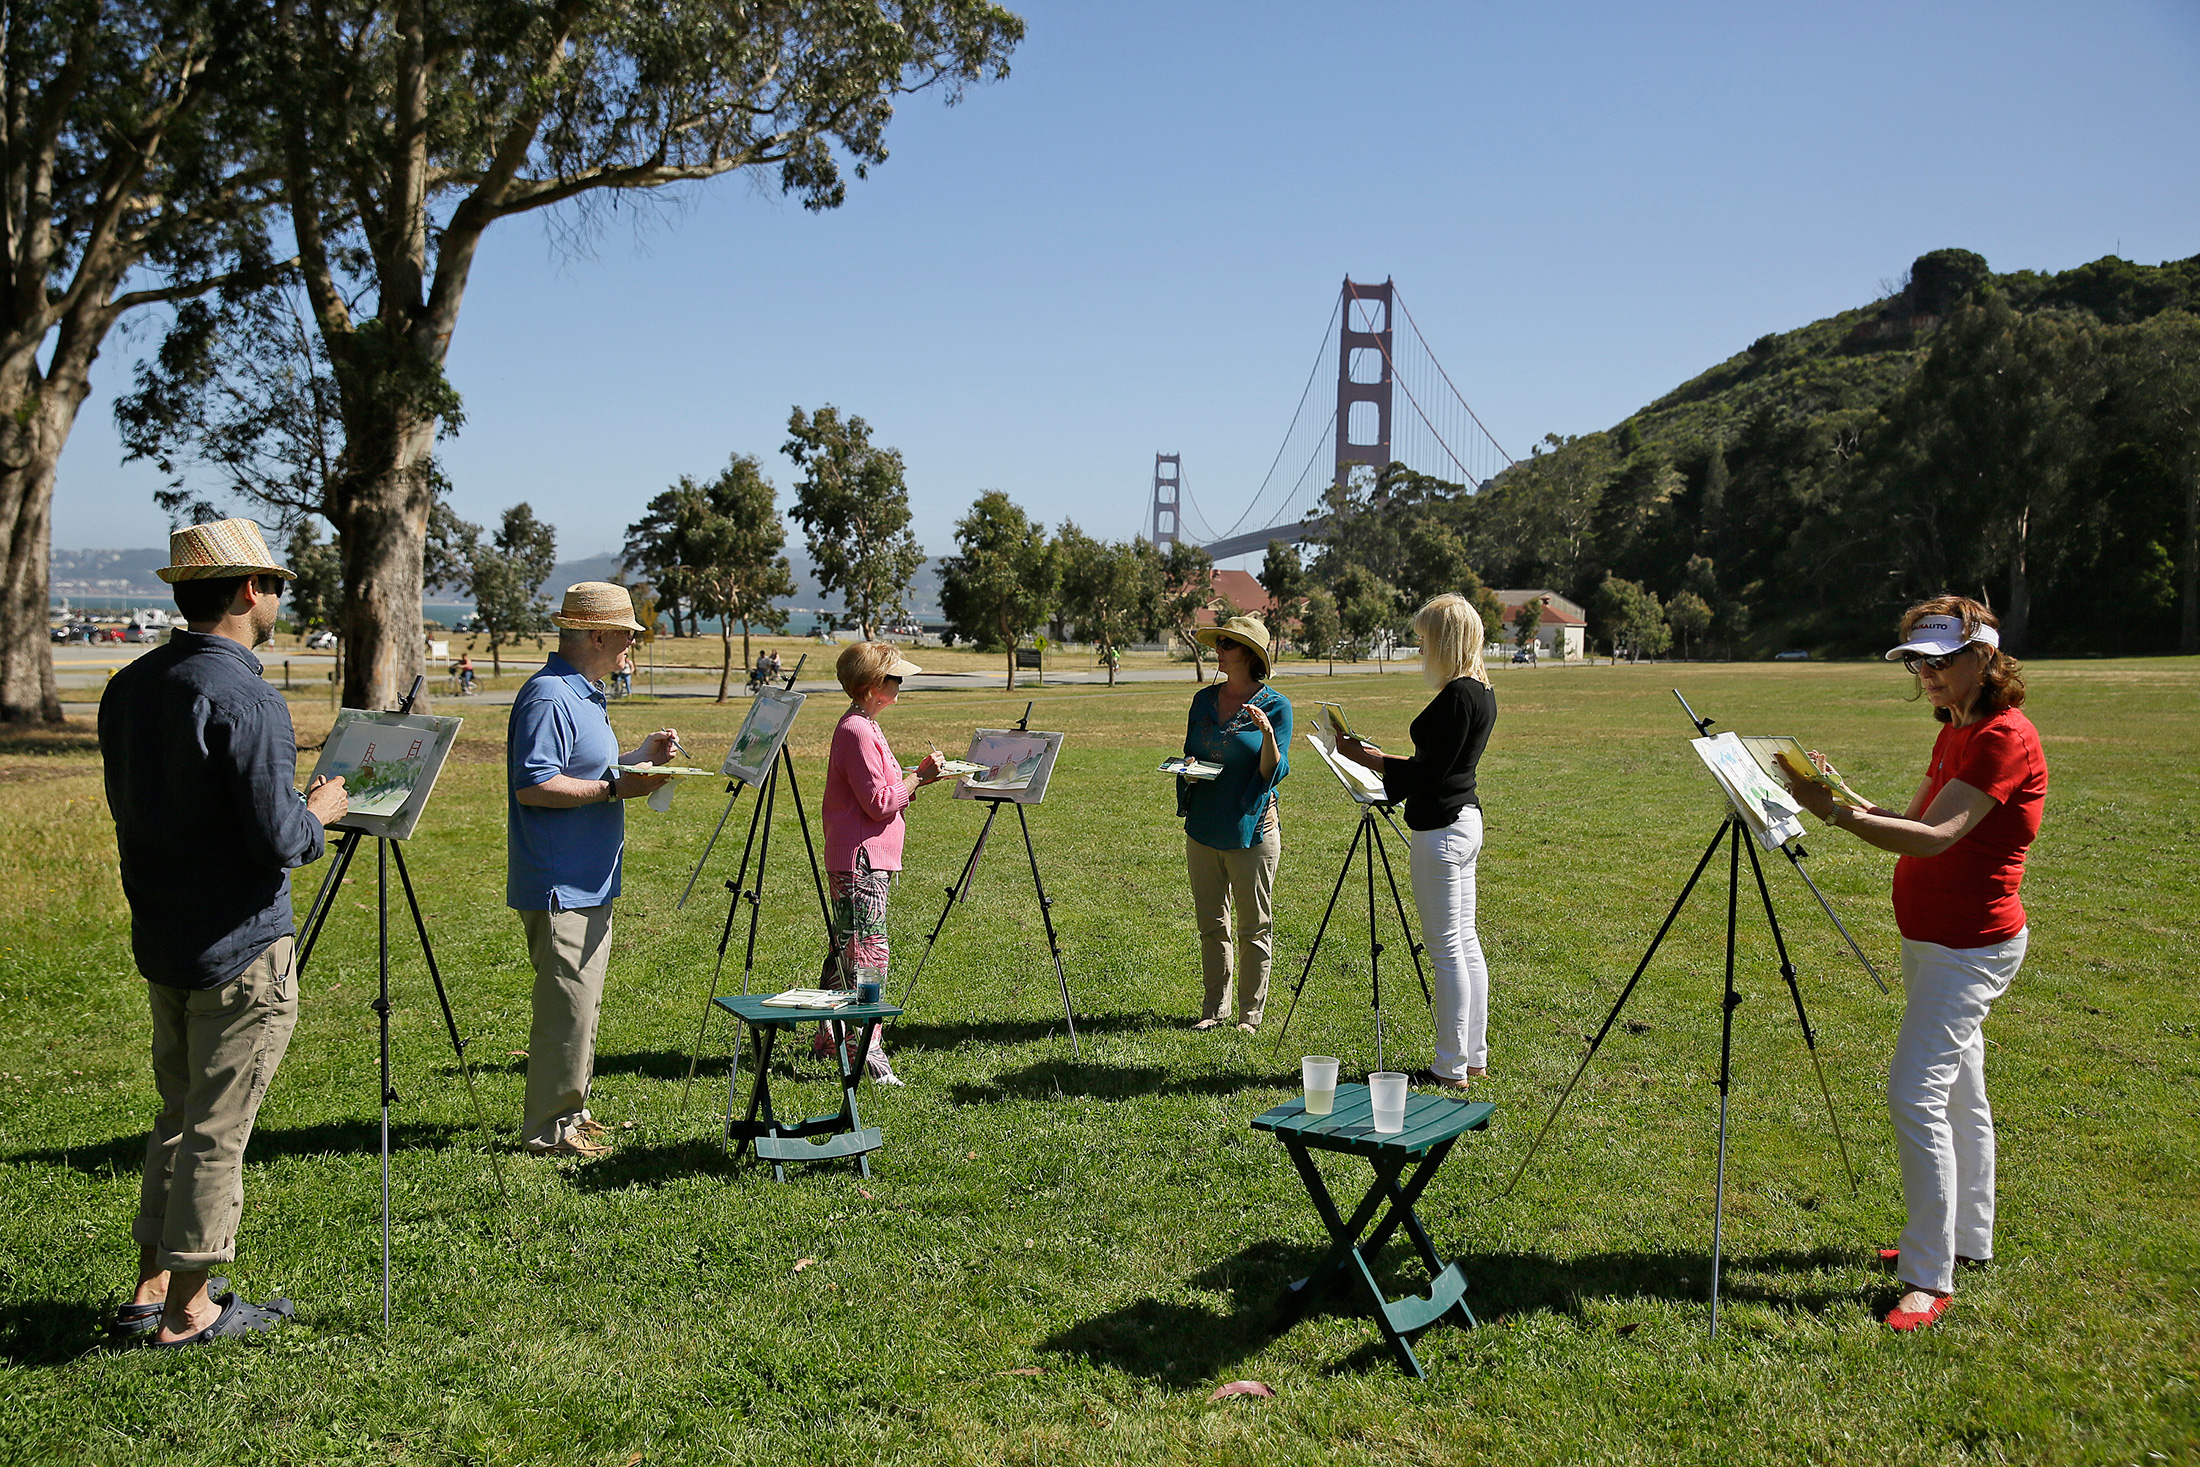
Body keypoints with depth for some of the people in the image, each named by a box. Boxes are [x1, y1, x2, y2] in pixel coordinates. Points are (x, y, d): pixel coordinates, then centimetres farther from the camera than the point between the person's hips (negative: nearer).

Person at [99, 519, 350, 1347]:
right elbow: (276, 840, -23)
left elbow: (135, 807, 15)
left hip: (160, 940, 8)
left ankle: (150, 1292, 26)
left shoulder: (129, 687, 6)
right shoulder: (244, 700, -20)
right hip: (241, 950, -8)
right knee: (218, 1127, 3)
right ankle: (188, 1312, 13)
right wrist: (320, 812, -2)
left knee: (180, 1114, 19)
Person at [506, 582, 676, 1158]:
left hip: (590, 884, 11)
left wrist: (638, 758, 13)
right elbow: (534, 786, -24)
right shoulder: (548, 696, -16)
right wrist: (616, 788, -21)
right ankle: (549, 1130, 3)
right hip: (559, 888, -11)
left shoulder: (584, 695, 17)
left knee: (583, 1004, 16)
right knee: (567, 1008, -6)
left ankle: (571, 1113, 26)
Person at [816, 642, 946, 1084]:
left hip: (866, 860, 11)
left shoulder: (862, 727, 17)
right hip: (861, 861, -11)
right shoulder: (857, 732, -16)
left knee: (846, 948, 16)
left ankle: (830, 1036, 24)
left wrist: (917, 777, 8)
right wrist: (918, 777, -9)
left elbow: (885, 794, 21)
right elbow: (880, 803, -19)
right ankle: (866, 1051, -10)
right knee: (867, 950, -11)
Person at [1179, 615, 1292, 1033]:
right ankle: (1215, 1009, 23)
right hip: (1203, 826, 5)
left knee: (1253, 928, 4)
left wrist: (1267, 733, -24)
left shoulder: (1276, 706, -5)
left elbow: (1274, 774, -8)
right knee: (1211, 925, 12)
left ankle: (1250, 1014, 14)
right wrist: (1189, 772, -5)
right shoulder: (1203, 700, 9)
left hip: (1251, 828, -5)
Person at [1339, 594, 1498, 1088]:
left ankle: (1451, 1069, 4)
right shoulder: (1481, 692, 11)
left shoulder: (1456, 696, -19)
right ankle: (1475, 1057, 22)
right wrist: (1378, 756, 17)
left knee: (1447, 948, -3)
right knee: (1466, 942, 14)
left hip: (1440, 828, -10)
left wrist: (1365, 756, -8)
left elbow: (1426, 772, -18)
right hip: (1466, 819, 10)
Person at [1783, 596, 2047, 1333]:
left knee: (1917, 1094, -13)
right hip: (1935, 936, 10)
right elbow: (1911, 825, 10)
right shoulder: (1956, 734, 11)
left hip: (1972, 946, -10)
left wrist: (1836, 814, -35)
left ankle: (1930, 1277, -6)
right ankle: (1967, 1237, 33)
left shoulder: (2004, 737, -19)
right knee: (1958, 1093, 19)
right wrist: (1844, 797, -6)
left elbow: (1935, 838, -27)